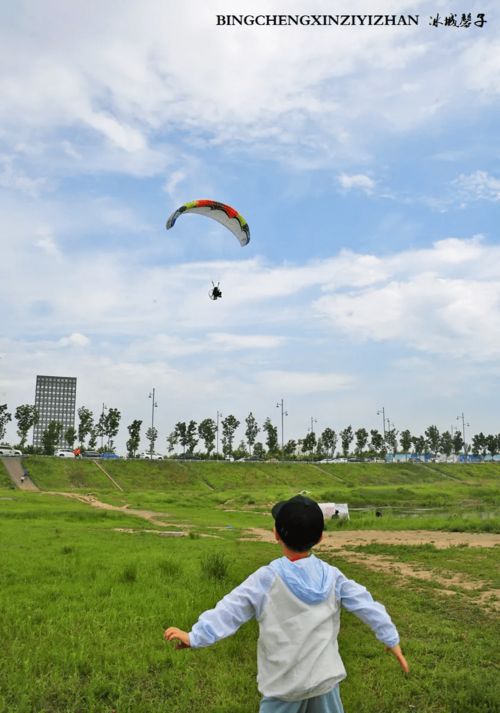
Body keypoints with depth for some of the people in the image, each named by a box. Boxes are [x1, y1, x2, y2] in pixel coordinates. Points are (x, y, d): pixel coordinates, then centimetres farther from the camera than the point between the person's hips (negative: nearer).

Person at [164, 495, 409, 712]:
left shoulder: (266, 579, -15)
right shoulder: (331, 576, -4)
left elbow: (231, 609, -13)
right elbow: (365, 604, 2)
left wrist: (195, 636, -6)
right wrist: (391, 639, 13)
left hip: (285, 683, -3)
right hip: (325, 678, 3)